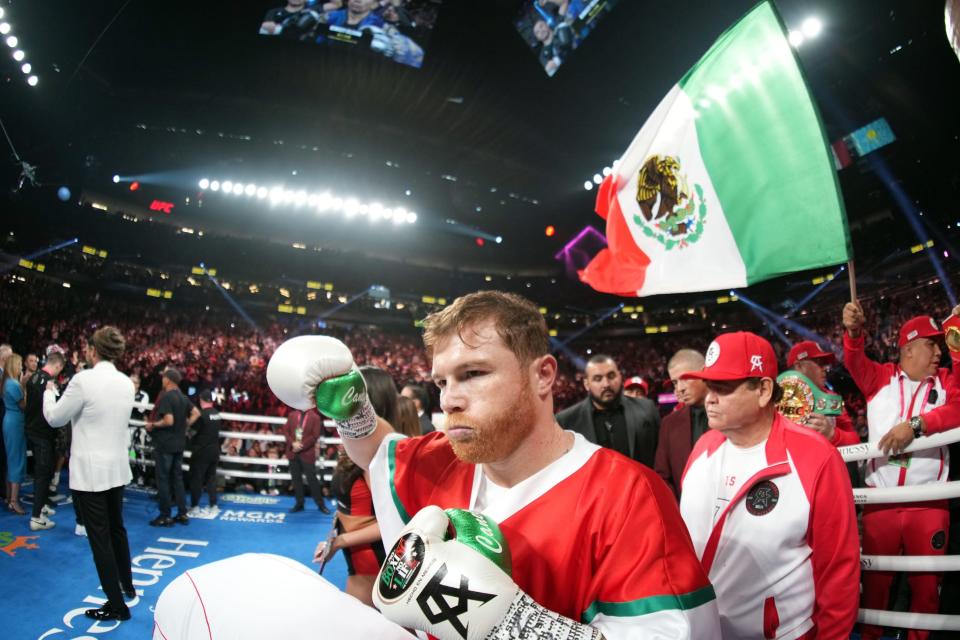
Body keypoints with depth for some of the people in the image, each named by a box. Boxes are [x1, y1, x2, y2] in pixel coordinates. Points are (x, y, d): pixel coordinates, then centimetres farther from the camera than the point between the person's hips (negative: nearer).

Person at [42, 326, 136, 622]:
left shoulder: (83, 380, -19)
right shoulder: (127, 383, 1)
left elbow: (54, 418, -6)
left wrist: (49, 391, 13)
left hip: (90, 471, -6)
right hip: (117, 468, 6)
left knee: (100, 538, 4)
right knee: (116, 528, 23)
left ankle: (117, 605, 13)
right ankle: (127, 585, 38)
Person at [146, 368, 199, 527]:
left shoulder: (166, 397, -16)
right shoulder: (183, 397, 10)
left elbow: (169, 421, -24)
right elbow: (196, 414, 13)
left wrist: (153, 425, -10)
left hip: (165, 444, -8)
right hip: (179, 443, 8)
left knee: (163, 479, 1)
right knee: (177, 478, 13)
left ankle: (165, 516, 5)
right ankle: (182, 514, 14)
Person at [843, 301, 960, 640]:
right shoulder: (880, 377, 4)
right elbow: (855, 362, -12)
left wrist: (915, 425, -24)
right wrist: (854, 331, -30)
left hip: (929, 503, 1)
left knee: (926, 581, 11)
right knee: (875, 577, 10)